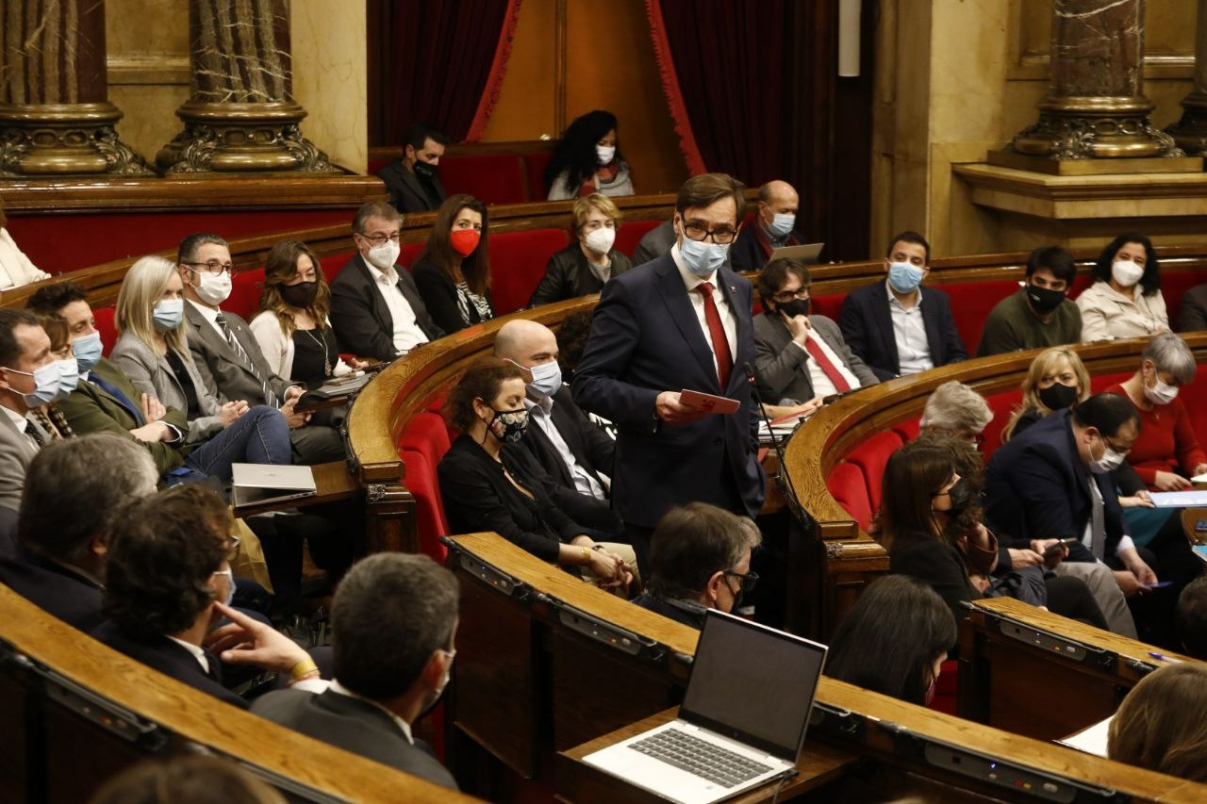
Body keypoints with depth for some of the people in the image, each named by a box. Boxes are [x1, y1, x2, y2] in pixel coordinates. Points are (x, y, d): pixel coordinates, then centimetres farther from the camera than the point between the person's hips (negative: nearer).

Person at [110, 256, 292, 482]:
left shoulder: (176, 341, 20)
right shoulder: (130, 355, -8)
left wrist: (227, 414, -2)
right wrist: (218, 422, -11)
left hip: (207, 442, 8)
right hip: (181, 461, -8)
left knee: (270, 422, -24)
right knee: (265, 417, -28)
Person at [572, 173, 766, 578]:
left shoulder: (738, 290, 12)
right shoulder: (632, 292, -10)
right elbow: (589, 384, -11)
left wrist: (749, 447, 14)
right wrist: (655, 405, -27)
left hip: (735, 489, 6)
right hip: (663, 495, -6)